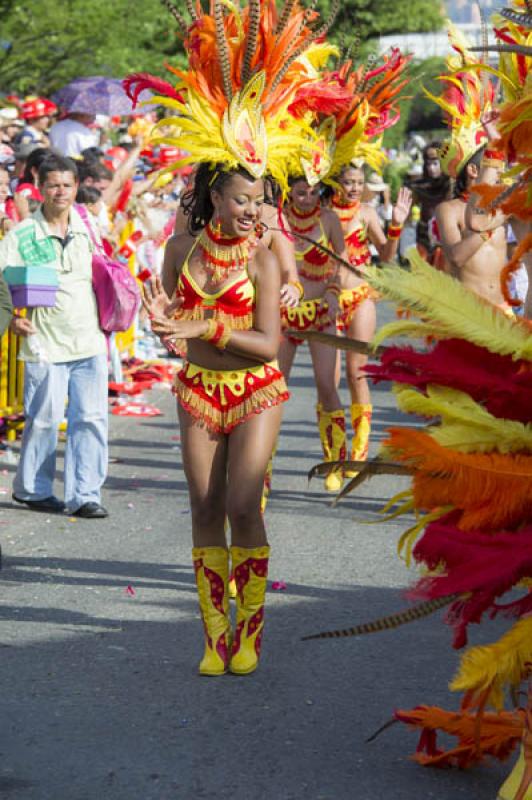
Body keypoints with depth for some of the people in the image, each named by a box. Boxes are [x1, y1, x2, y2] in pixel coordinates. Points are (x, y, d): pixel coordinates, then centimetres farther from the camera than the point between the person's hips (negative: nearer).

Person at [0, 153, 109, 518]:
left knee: (91, 419, -1)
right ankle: (32, 488, 22)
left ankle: (85, 495, 4)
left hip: (91, 341, 3)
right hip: (45, 344, -3)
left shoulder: (87, 228, 9)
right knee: (43, 419, 3)